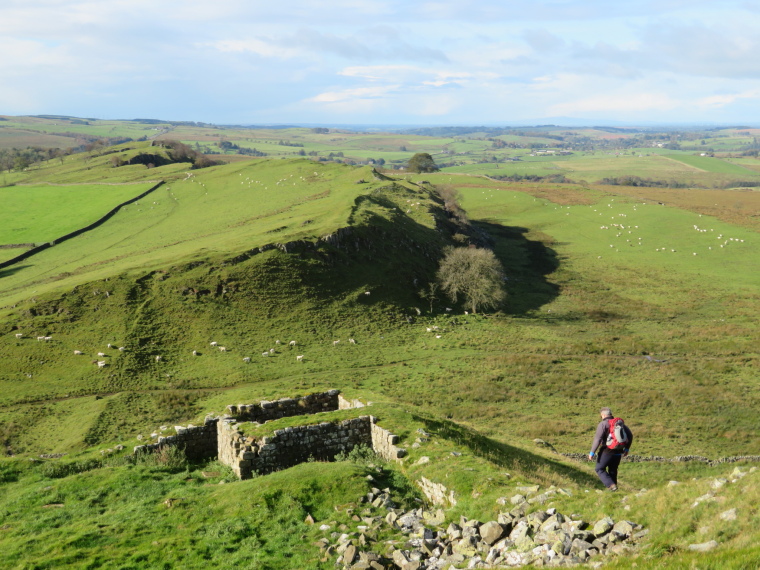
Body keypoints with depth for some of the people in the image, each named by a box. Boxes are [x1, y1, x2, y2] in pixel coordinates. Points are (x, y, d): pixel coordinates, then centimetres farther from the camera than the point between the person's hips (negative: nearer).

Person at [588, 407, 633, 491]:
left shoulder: (603, 424, -10)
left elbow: (597, 439, -18)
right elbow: (630, 436, 15)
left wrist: (592, 453, -15)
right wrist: (626, 449, 24)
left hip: (607, 451, -6)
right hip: (618, 452, 6)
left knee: (600, 469, 6)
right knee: (613, 470, 20)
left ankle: (611, 485, -10)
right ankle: (613, 486, 20)